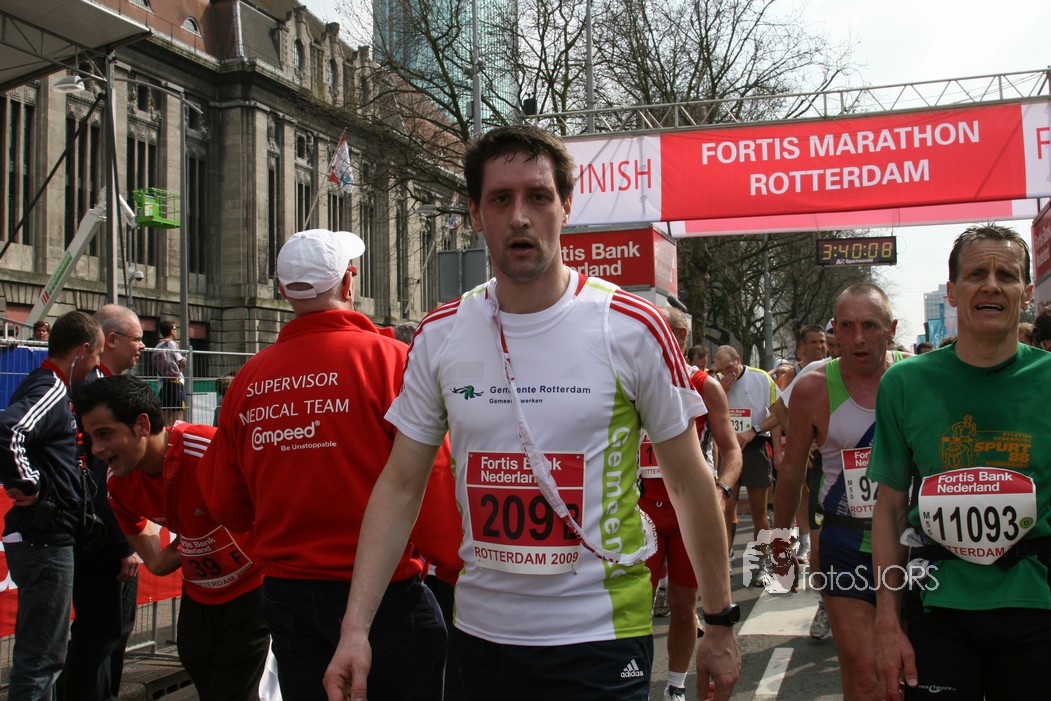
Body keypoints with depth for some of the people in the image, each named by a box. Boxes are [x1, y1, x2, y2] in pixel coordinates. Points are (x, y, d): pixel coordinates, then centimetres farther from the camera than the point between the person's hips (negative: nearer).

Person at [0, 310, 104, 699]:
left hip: (43, 538, 10)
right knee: (41, 656, -4)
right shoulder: (51, 392, -16)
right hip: (46, 539, -10)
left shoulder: (42, 386, 15)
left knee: (39, 651, 20)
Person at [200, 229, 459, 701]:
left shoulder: (248, 379, 1)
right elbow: (429, 480, -17)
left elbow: (225, 504, 8)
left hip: (285, 592, 4)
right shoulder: (388, 359, -12)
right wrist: (456, 569, -9)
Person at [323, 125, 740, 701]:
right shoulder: (438, 336, -1)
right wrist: (355, 628, -6)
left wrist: (719, 625, 1)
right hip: (481, 627, 3)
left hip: (601, 635, -3)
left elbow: (690, 484, -2)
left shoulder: (632, 328, -9)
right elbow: (400, 487, 2)